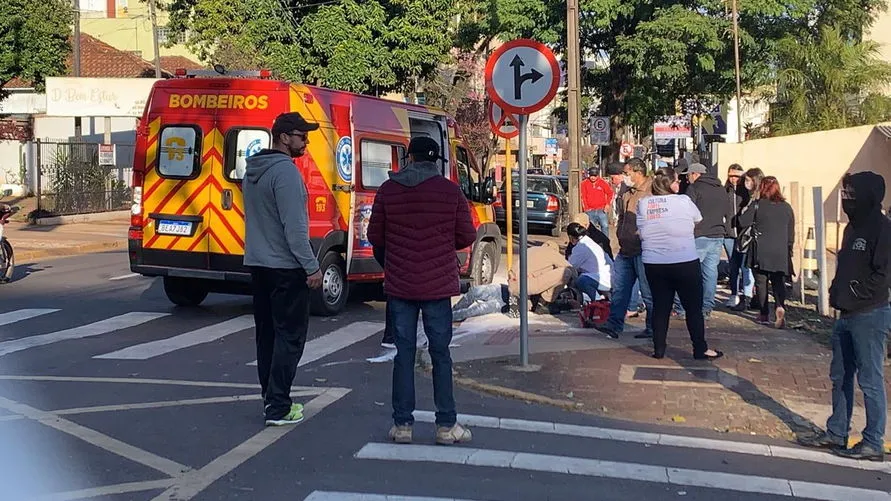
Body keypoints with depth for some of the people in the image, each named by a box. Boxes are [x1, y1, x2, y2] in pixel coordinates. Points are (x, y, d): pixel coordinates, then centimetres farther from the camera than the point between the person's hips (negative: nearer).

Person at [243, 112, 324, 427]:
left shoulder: (252, 170, 13)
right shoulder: (286, 170, -17)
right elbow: (294, 226, -22)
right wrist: (311, 266, -18)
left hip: (258, 263, 9)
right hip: (285, 267, -9)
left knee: (267, 333, 15)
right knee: (290, 335, -5)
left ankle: (270, 397, 22)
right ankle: (278, 408, -5)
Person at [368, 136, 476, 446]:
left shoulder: (388, 190, -1)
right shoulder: (450, 191, -4)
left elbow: (375, 237, 2)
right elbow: (467, 237, -2)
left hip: (399, 285, 1)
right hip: (438, 286, -1)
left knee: (404, 354, 8)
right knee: (440, 354, 7)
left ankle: (402, 424, 11)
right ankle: (446, 425, 11)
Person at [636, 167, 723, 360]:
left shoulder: (642, 203, 0)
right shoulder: (683, 201, -9)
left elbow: (639, 232, 6)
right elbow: (698, 220, 9)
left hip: (653, 263, 4)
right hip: (684, 262, -4)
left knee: (660, 306, 12)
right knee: (694, 307, 7)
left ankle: (659, 349, 14)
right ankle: (701, 349, 14)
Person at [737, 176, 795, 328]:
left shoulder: (757, 205, -7)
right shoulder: (787, 207, 6)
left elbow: (742, 222, -4)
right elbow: (791, 232, 12)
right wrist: (789, 250, 22)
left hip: (761, 251, -3)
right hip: (781, 253, 3)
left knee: (761, 282, 9)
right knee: (778, 282, 4)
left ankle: (764, 314, 13)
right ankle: (780, 306, -21)